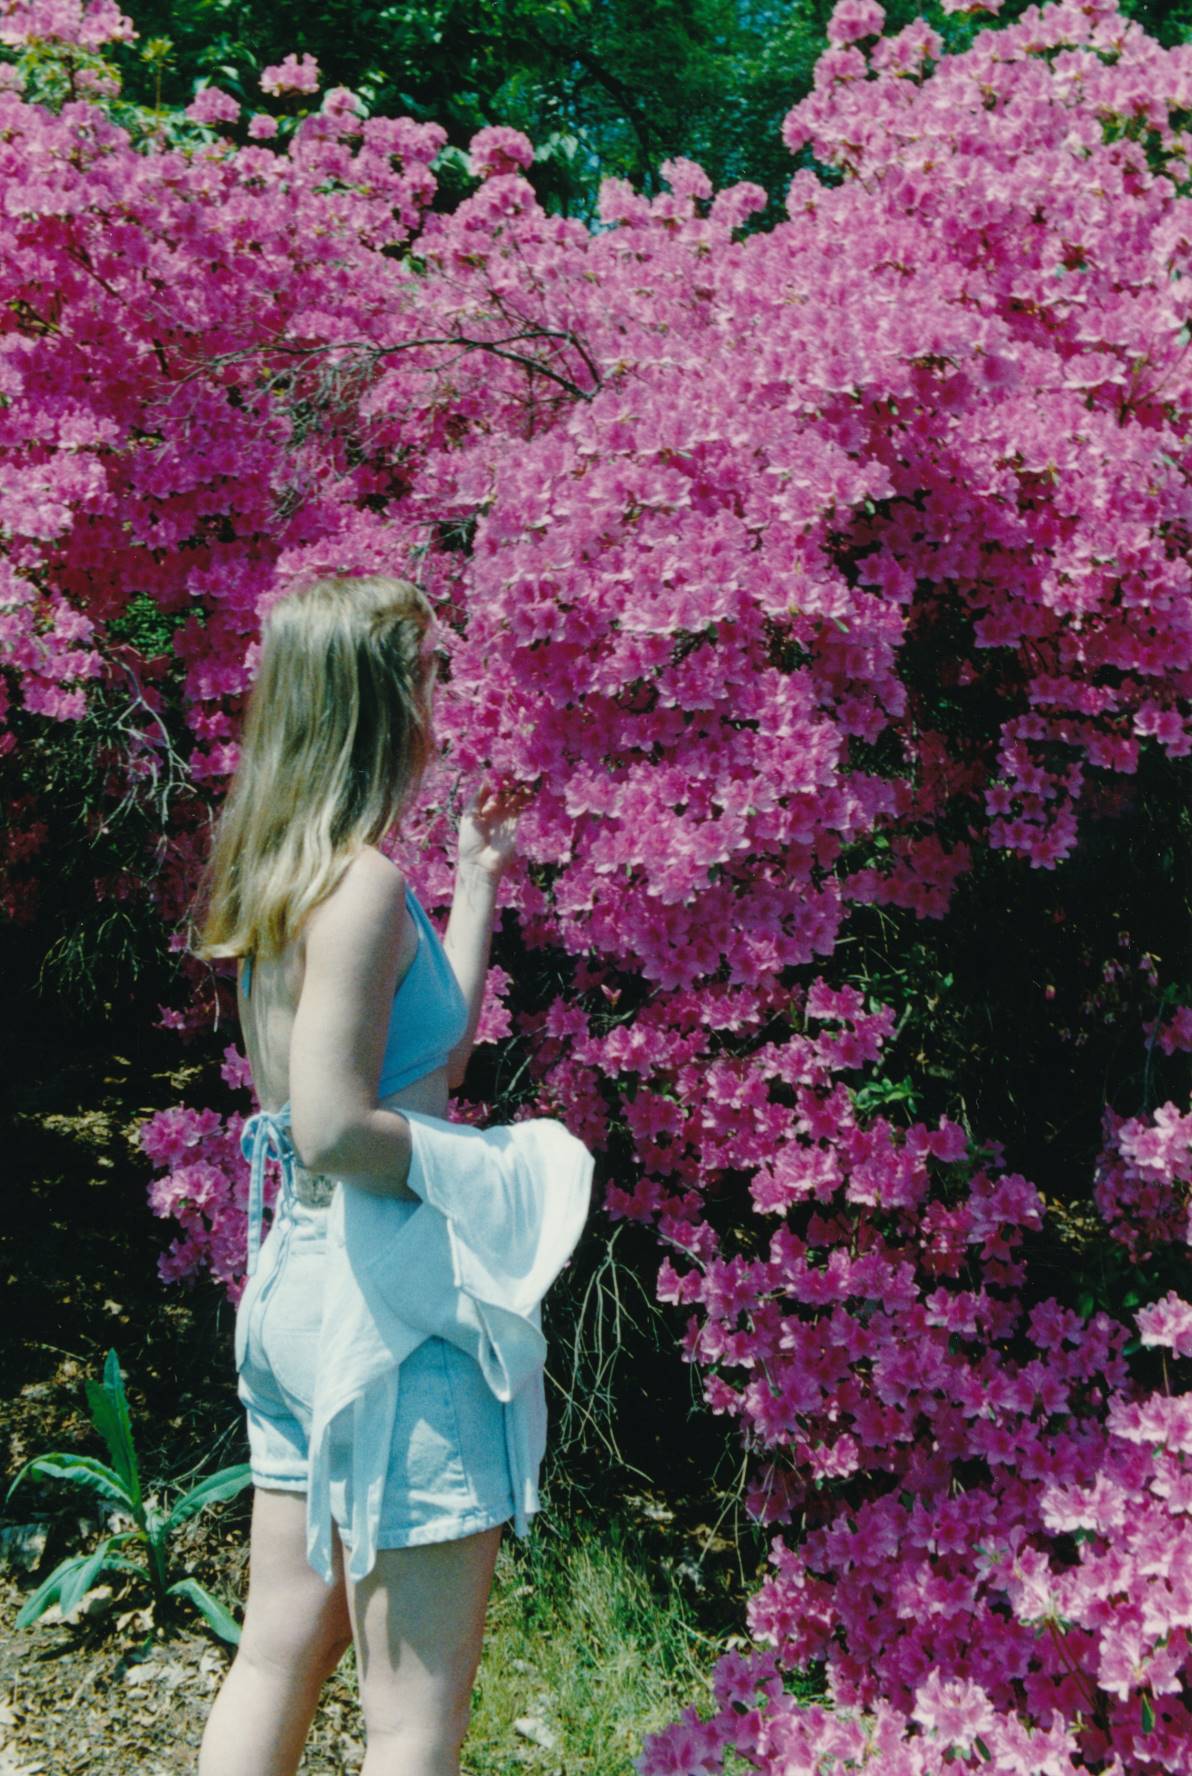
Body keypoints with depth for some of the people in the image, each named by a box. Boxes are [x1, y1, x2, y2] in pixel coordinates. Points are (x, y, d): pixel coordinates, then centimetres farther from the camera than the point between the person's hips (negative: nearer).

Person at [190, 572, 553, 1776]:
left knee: (281, 1652, 19)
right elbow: (335, 1127, -25)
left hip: (294, 1278, 10)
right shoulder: (363, 884, -17)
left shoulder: (281, 874, 11)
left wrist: (478, 884, 20)